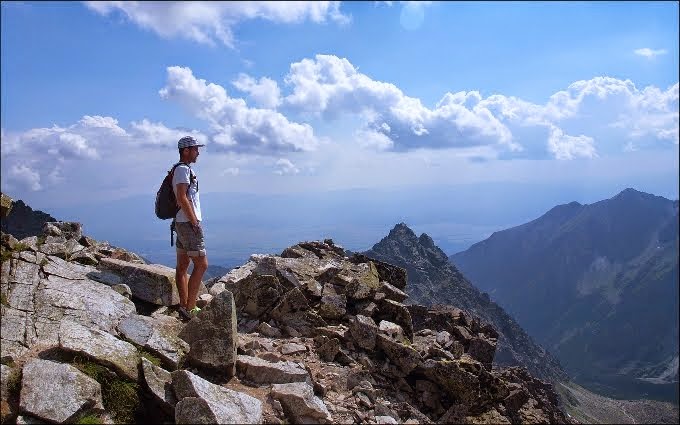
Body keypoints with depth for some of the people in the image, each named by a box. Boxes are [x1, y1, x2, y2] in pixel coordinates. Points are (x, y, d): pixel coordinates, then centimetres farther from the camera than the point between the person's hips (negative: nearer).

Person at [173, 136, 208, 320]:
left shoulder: (184, 169, 19)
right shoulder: (183, 169, -12)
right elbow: (182, 198, -21)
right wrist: (195, 222, -19)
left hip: (182, 223, 10)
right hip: (188, 223, -10)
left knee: (182, 266, 10)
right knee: (201, 264, -10)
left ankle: (184, 306, 16)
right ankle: (190, 308, -8)